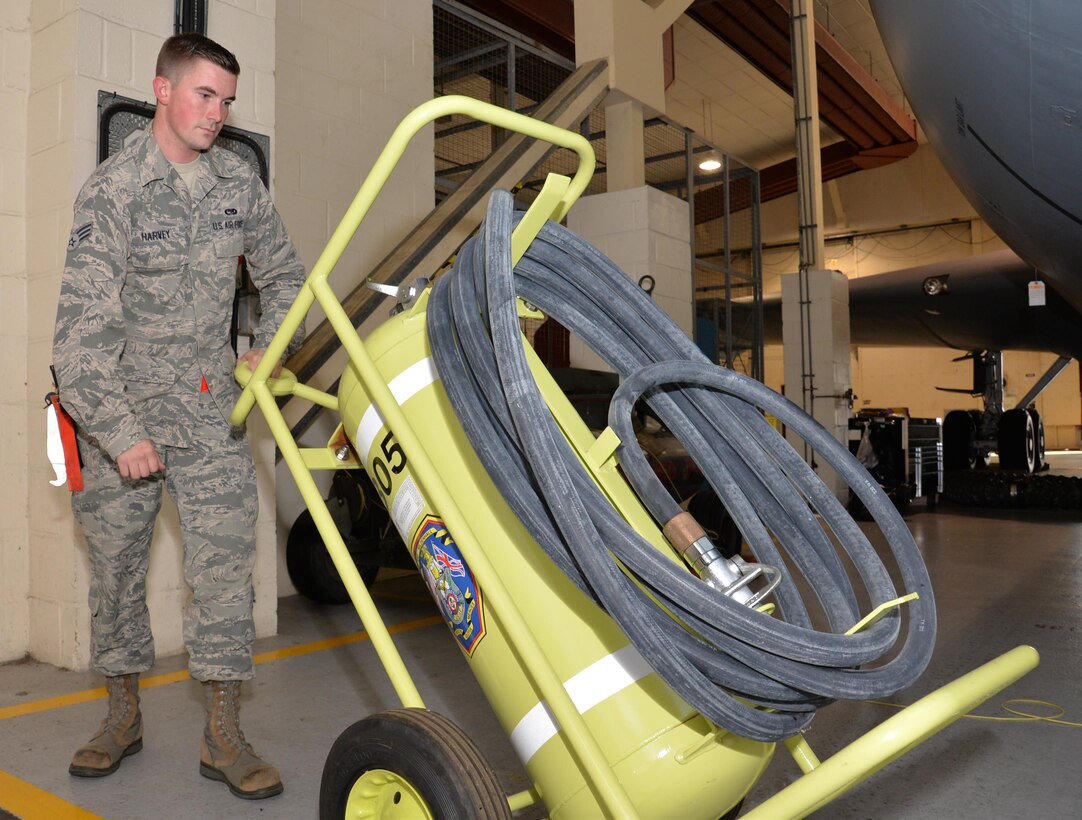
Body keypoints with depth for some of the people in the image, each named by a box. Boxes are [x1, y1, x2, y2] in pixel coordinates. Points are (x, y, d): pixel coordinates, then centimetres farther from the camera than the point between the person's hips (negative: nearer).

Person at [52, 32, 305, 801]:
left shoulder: (238, 181, 3)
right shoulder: (113, 189, -10)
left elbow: (284, 275, 19)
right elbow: (82, 328, -16)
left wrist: (268, 351, 6)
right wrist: (119, 433, -20)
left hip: (211, 410, 2)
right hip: (119, 414, -2)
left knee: (226, 563, -5)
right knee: (115, 565, 9)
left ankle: (224, 734, 4)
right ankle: (123, 714, 29)